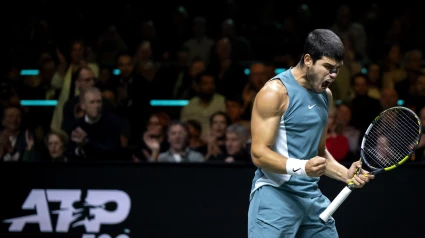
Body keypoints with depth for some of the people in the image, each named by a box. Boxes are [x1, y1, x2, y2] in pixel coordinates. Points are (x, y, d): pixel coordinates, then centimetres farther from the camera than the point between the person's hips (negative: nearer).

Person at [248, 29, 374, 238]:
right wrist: (302, 167, -28)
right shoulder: (276, 92, -10)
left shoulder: (325, 95, 15)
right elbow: (259, 154, -14)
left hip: (312, 195, 8)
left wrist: (345, 174, 7)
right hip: (276, 194, -8)